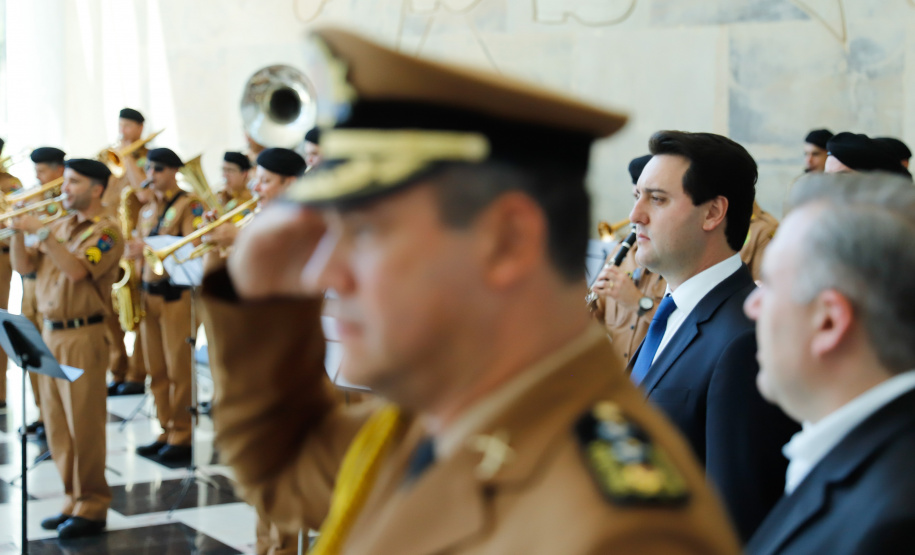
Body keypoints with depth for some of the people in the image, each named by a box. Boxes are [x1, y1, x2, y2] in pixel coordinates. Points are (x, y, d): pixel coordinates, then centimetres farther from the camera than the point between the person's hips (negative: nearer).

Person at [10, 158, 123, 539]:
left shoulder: (106, 231, -8)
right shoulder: (59, 226, 14)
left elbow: (77, 269, -22)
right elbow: (25, 266, 10)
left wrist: (41, 231, -22)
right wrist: (18, 230, -4)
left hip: (82, 336, -7)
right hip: (50, 332, 7)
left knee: (84, 425, -4)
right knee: (57, 425, 10)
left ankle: (92, 509, 4)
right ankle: (73, 501, 21)